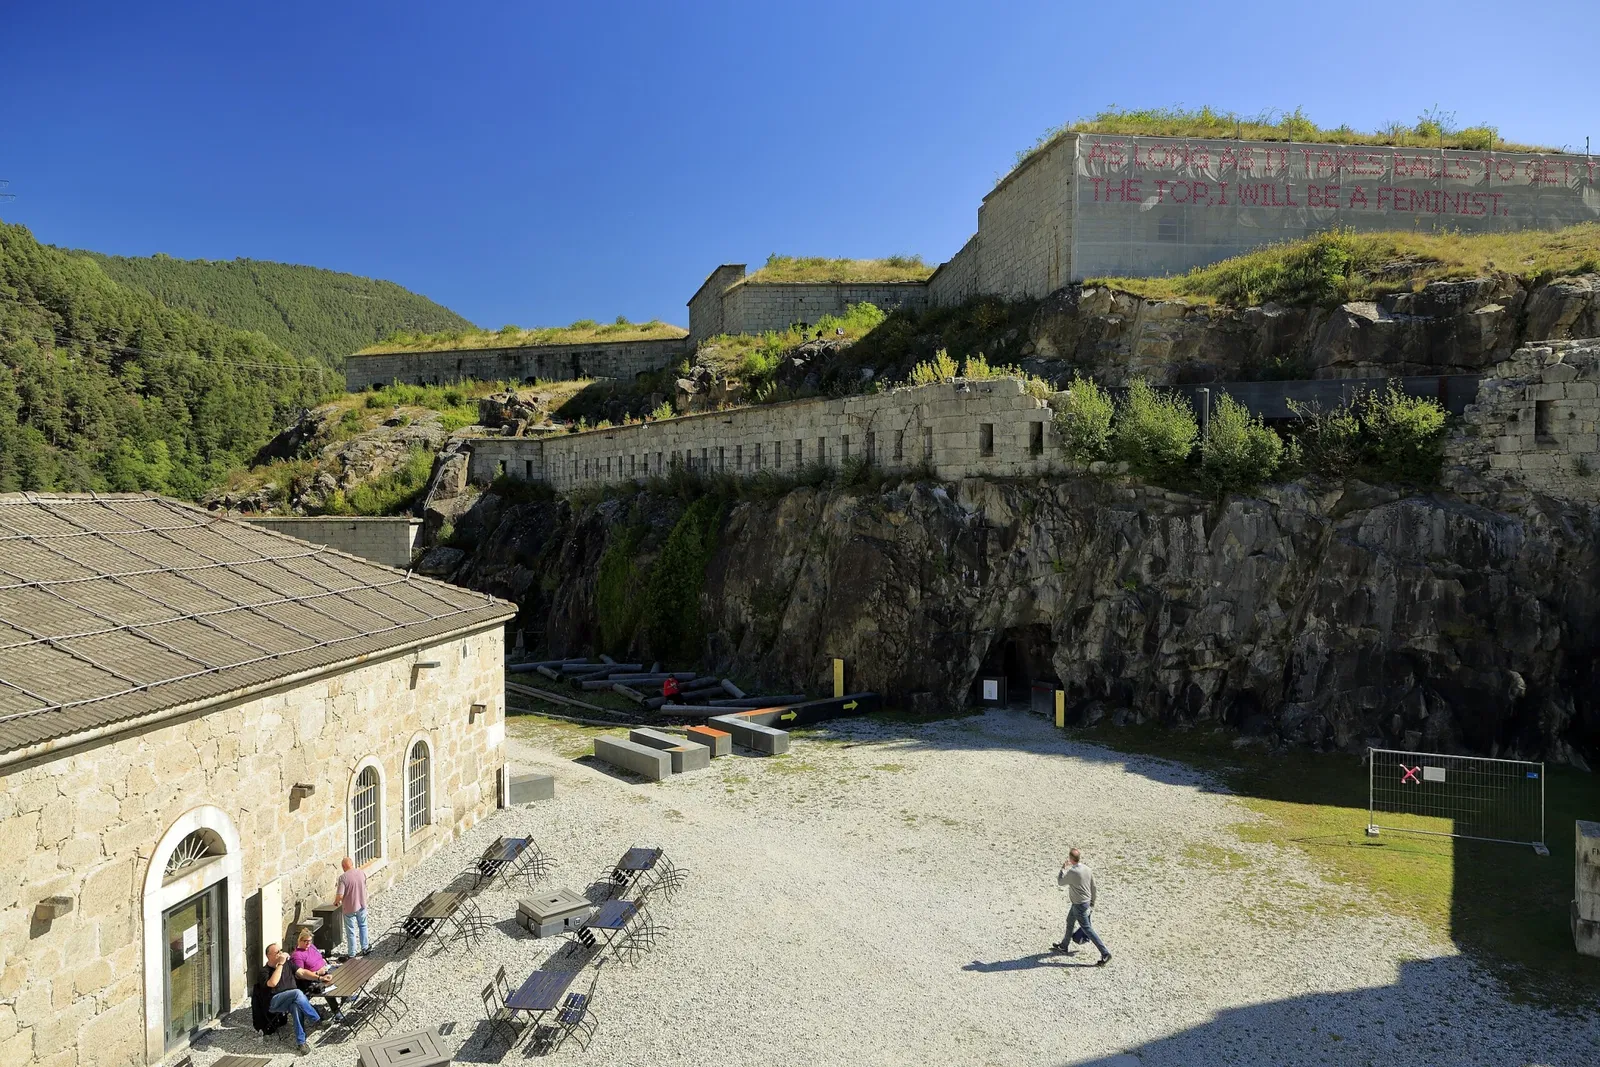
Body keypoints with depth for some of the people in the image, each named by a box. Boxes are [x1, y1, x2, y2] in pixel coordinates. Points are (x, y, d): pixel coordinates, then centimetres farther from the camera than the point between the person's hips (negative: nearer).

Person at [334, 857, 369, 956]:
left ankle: (352, 955, 16)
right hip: (362, 905, 5)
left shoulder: (343, 878, -21)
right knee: (363, 926, 24)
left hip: (349, 908, -5)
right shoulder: (361, 873, -4)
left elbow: (340, 895, -23)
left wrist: (336, 902, -4)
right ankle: (364, 948, 29)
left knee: (351, 931, 8)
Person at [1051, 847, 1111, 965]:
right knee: (1069, 922, 24)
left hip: (1079, 905, -9)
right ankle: (1064, 946, 40)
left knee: (1087, 929, -2)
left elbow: (1060, 882, -9)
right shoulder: (1087, 869, -3)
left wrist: (1063, 868, 3)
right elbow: (1093, 886, 6)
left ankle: (1105, 953, -1)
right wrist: (1092, 903, 18)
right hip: (1086, 901, 9)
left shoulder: (1072, 872, -26)